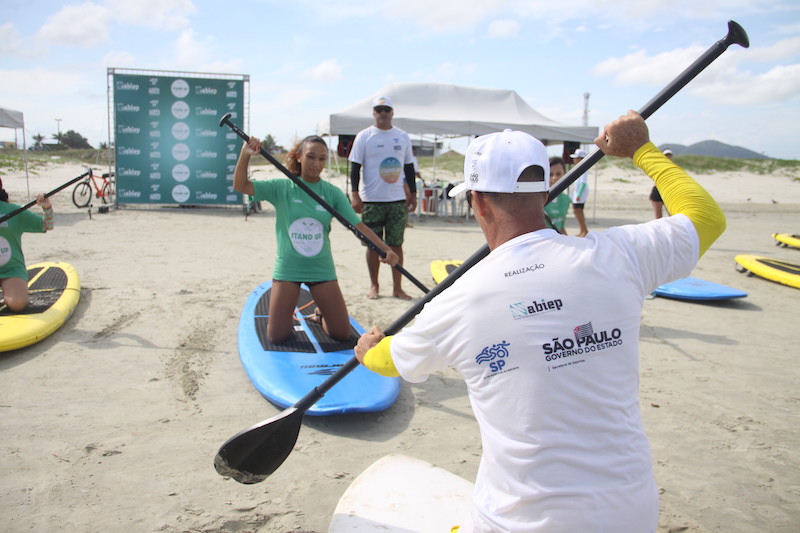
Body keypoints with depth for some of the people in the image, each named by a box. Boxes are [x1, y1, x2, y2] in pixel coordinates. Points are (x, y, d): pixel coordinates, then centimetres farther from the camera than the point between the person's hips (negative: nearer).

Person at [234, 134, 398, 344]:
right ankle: (288, 316, 35)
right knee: (276, 337, 0)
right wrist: (245, 155, -26)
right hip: (288, 269, -1)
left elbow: (359, 225, -6)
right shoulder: (282, 188, -4)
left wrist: (386, 249, -19)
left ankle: (320, 314, 36)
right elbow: (240, 185, -11)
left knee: (342, 334, 3)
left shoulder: (332, 193, -2)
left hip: (322, 269, 1)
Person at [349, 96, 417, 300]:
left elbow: (409, 167, 15)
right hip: (371, 200, -2)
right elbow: (355, 167, -2)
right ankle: (374, 285, 18)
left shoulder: (403, 137, 10)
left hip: (398, 199, 2)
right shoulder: (364, 137, 0)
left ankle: (397, 288, 11)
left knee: (396, 244, 5)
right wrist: (355, 195, -10)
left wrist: (413, 194, 12)